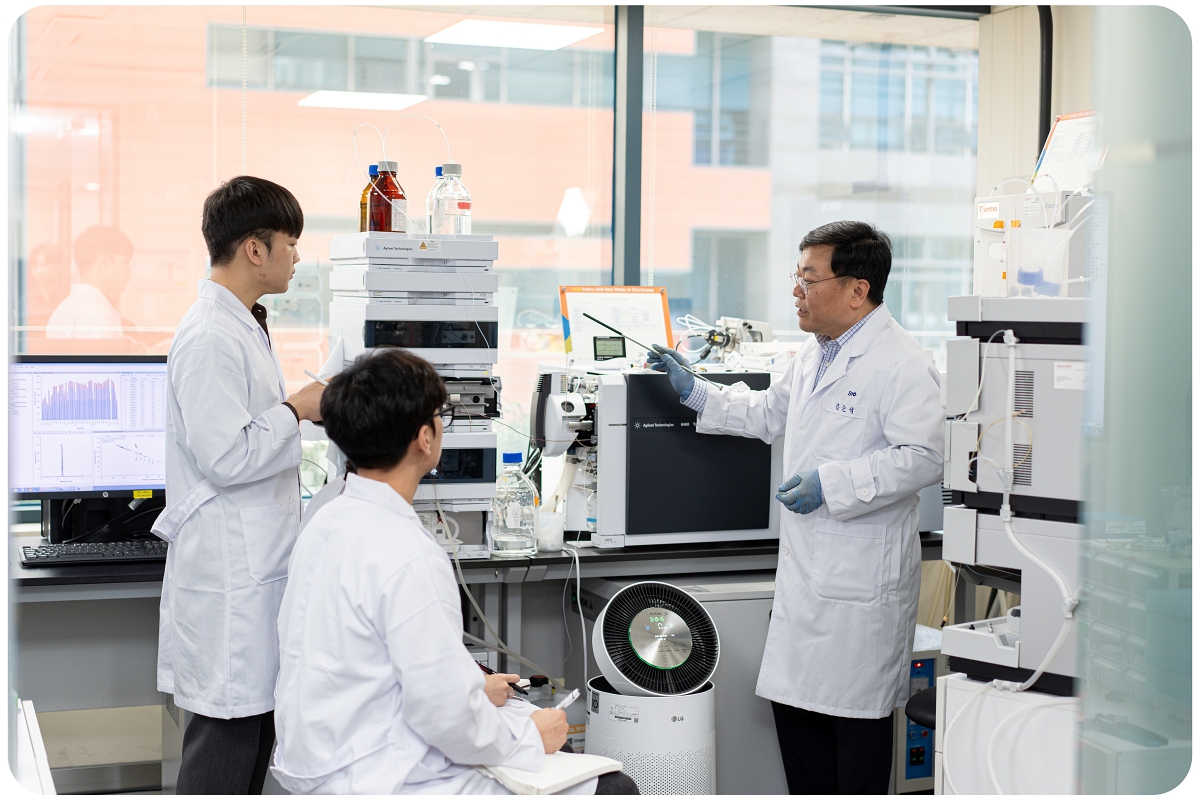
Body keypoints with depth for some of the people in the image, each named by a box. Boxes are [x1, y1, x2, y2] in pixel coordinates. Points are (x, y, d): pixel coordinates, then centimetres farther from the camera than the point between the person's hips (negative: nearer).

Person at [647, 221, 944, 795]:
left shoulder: (901, 364, -15)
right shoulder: (813, 355, 15)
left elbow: (923, 458, -23)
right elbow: (768, 414, 31)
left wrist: (833, 482, -24)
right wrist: (694, 392, 26)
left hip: (862, 574, -9)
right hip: (804, 570, 9)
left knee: (856, 713, 0)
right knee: (793, 700, 14)